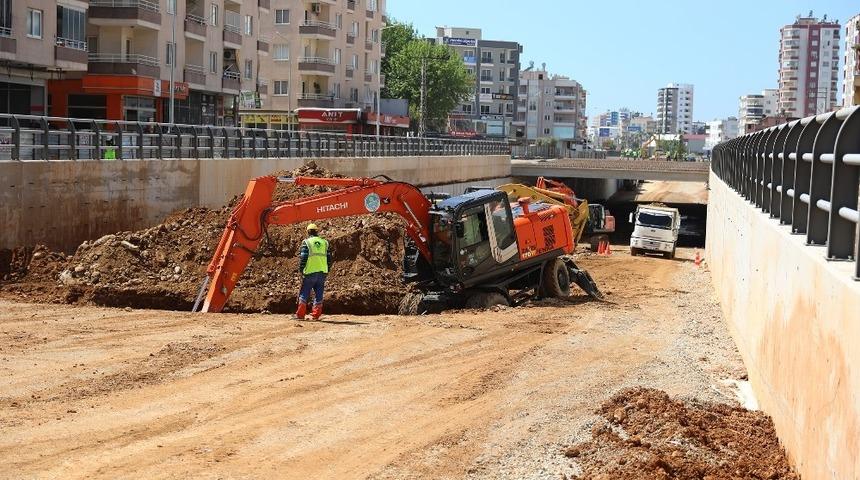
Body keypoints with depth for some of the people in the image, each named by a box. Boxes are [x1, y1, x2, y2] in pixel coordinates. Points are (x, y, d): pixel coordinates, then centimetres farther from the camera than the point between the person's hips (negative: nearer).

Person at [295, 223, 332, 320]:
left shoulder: (306, 242, -3)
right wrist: (326, 270, 17)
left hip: (310, 272, -4)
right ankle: (316, 315, 6)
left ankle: (300, 314, 4)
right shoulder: (324, 243, 10)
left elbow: (302, 258, -8)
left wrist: (301, 270, 1)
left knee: (304, 294, 4)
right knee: (319, 294, 8)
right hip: (322, 272, 4)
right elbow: (329, 258, 10)